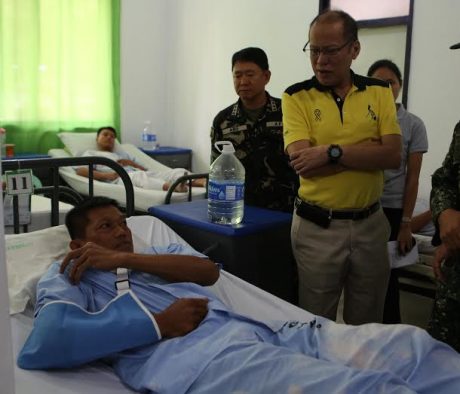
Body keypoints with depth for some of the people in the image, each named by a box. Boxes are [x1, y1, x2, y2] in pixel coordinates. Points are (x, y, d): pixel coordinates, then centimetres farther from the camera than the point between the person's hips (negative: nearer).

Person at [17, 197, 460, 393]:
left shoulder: (157, 255, 36)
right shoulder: (67, 277, 20)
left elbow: (209, 270, 14)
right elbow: (41, 344, -3)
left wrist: (127, 258, 8)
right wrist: (159, 324, -7)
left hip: (252, 329, 7)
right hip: (188, 358, -7)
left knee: (409, 345, -11)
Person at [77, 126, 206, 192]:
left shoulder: (122, 153, 41)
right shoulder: (90, 153, 29)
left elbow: (144, 169, 30)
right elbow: (80, 170, 6)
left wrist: (132, 163, 7)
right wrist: (106, 175, -8)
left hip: (139, 174, 6)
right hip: (119, 178, -6)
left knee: (176, 171, -21)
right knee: (138, 176, -43)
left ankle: (201, 181, -51)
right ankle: (172, 187, -71)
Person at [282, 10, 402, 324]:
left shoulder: (379, 92, 2)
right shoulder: (296, 97, -5)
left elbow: (393, 156, -10)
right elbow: (303, 163, -18)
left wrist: (332, 152, -20)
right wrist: (370, 152, -14)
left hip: (370, 224, 3)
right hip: (317, 227, -2)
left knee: (367, 324, 18)